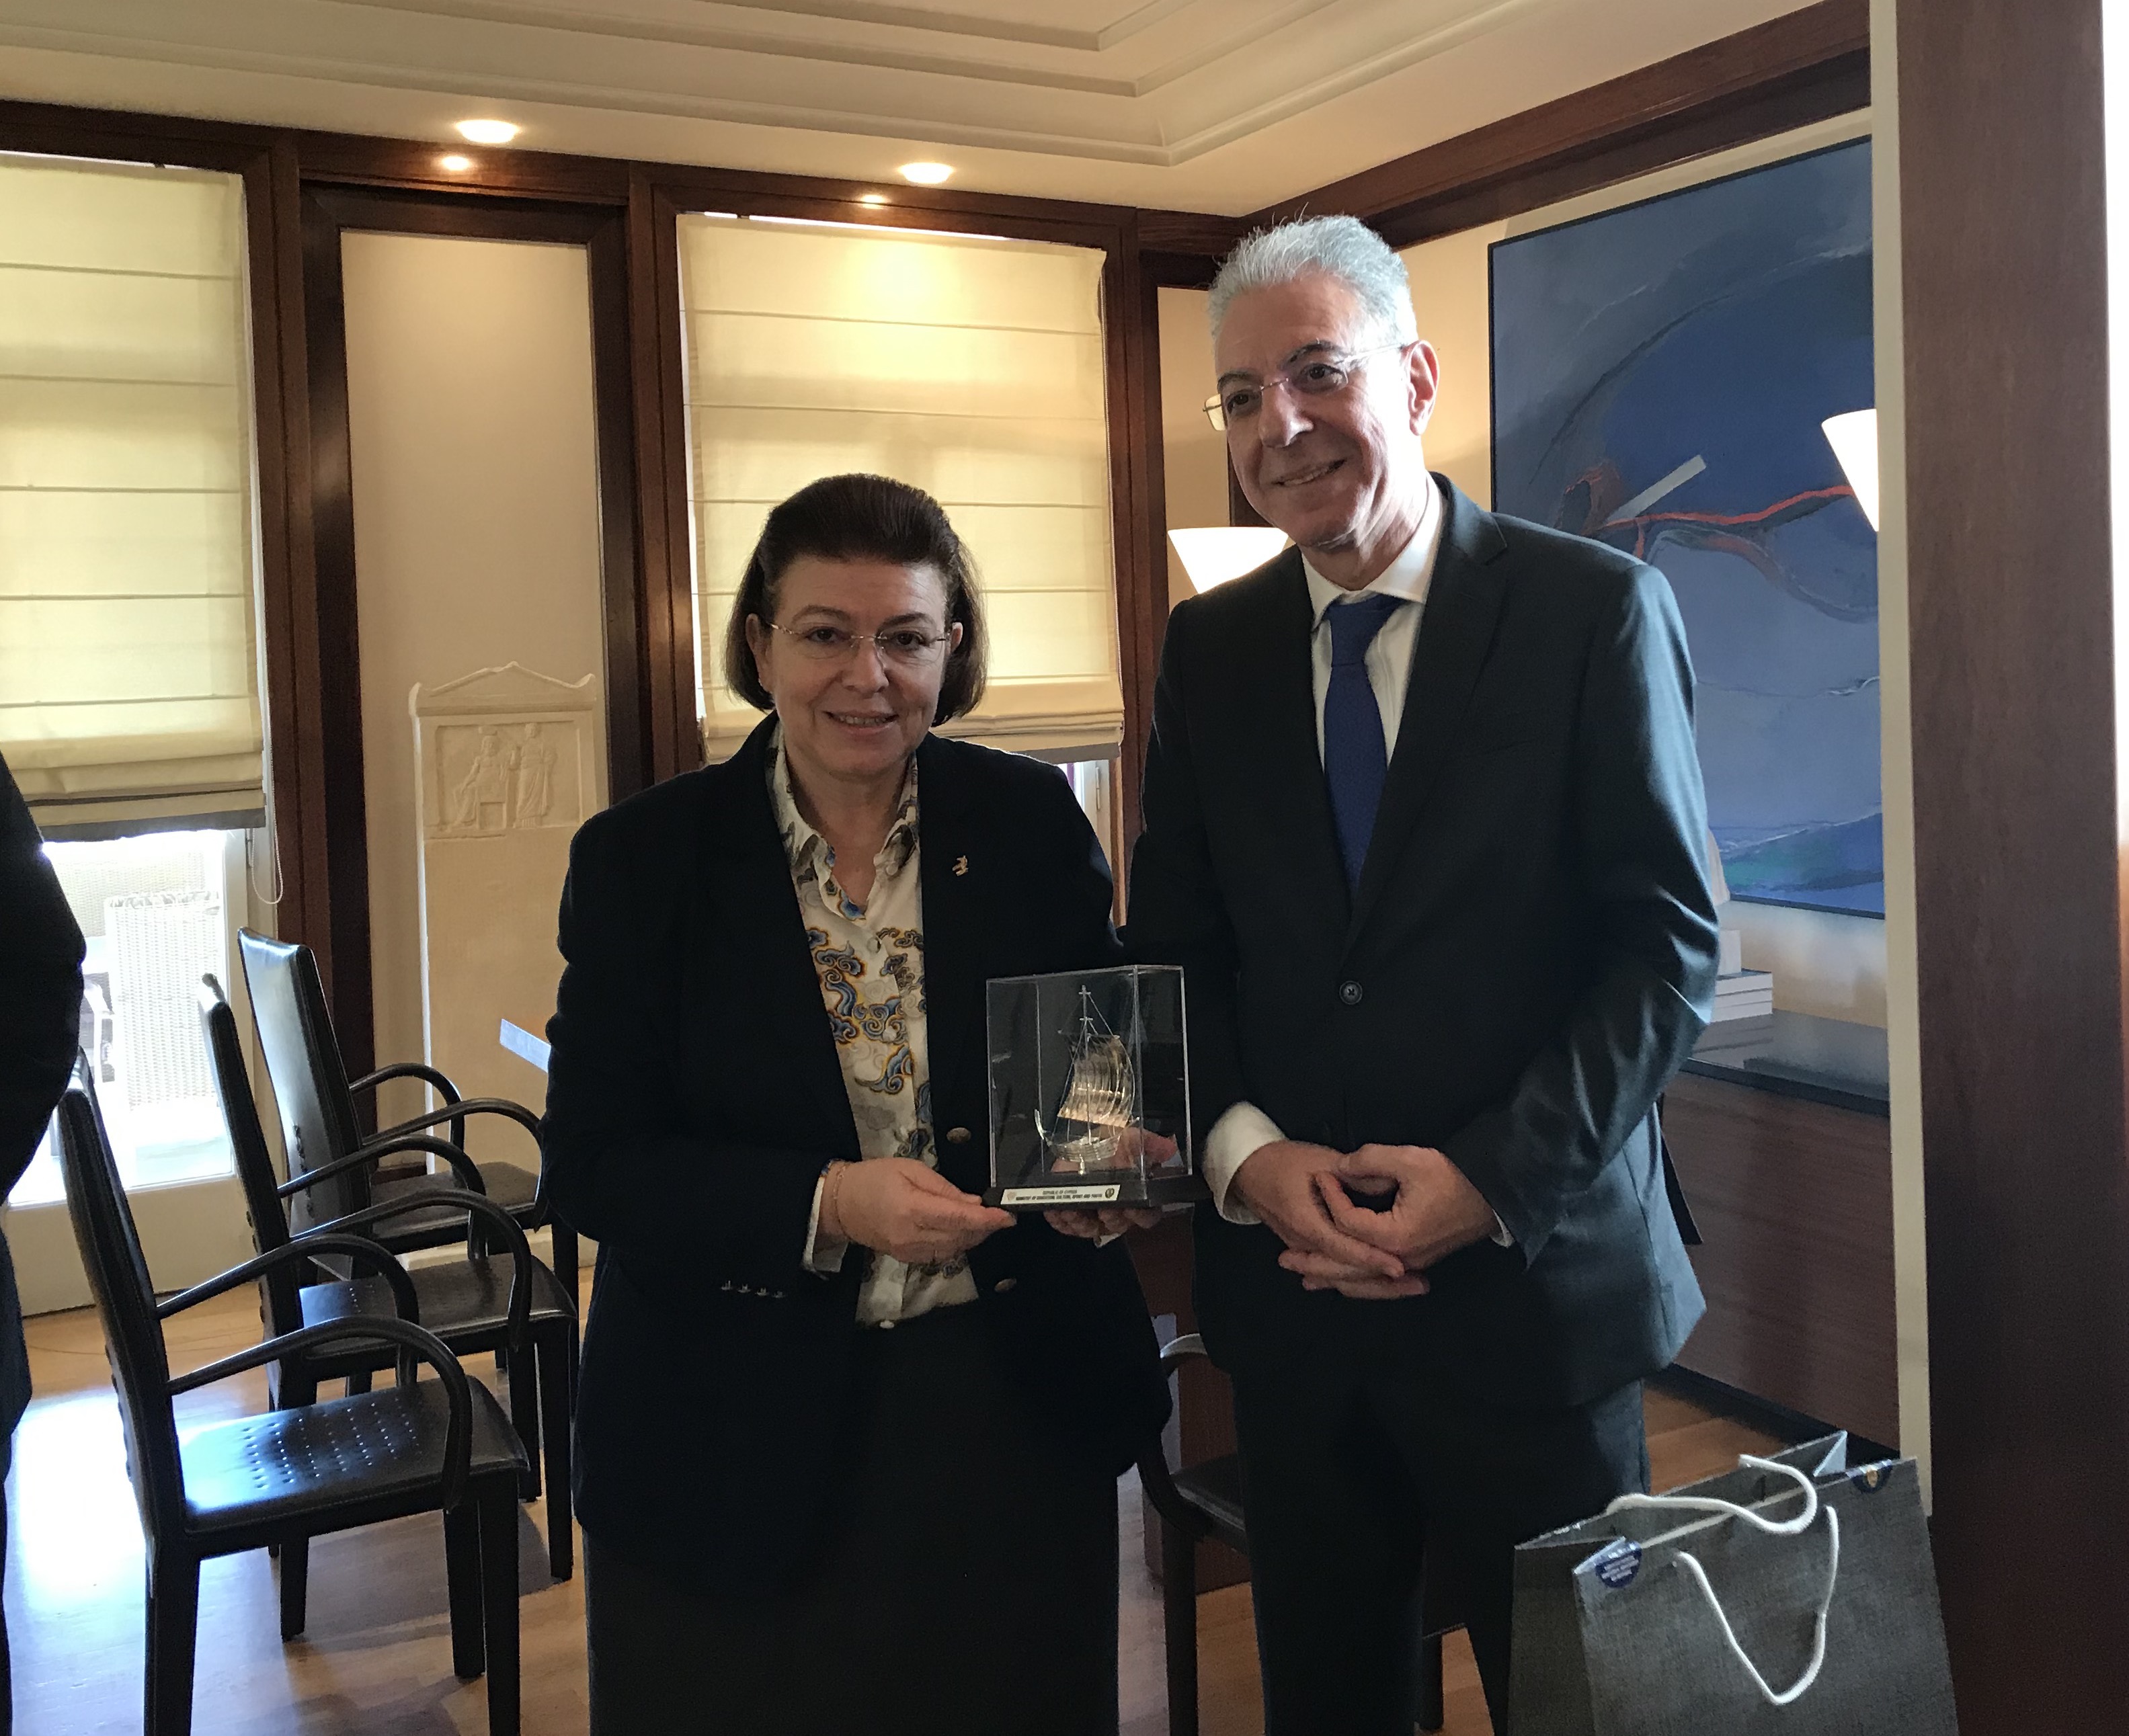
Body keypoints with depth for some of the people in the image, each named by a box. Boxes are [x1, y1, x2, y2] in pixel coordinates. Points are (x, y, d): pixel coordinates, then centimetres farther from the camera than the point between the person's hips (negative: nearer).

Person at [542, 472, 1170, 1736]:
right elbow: (592, 1163, -8)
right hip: (740, 1437, -1)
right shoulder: (642, 860, -6)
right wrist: (826, 1205, -22)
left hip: (1013, 1407, 2)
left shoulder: (1033, 824, -2)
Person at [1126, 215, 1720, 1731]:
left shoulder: (1596, 611, -6)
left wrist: (1495, 1179, -16)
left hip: (1533, 1283, -3)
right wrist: (1246, 1150, -9)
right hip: (1291, 1286, 4)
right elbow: (1173, 948, 8)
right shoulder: (1209, 651, 6)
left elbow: (1671, 943, -9)